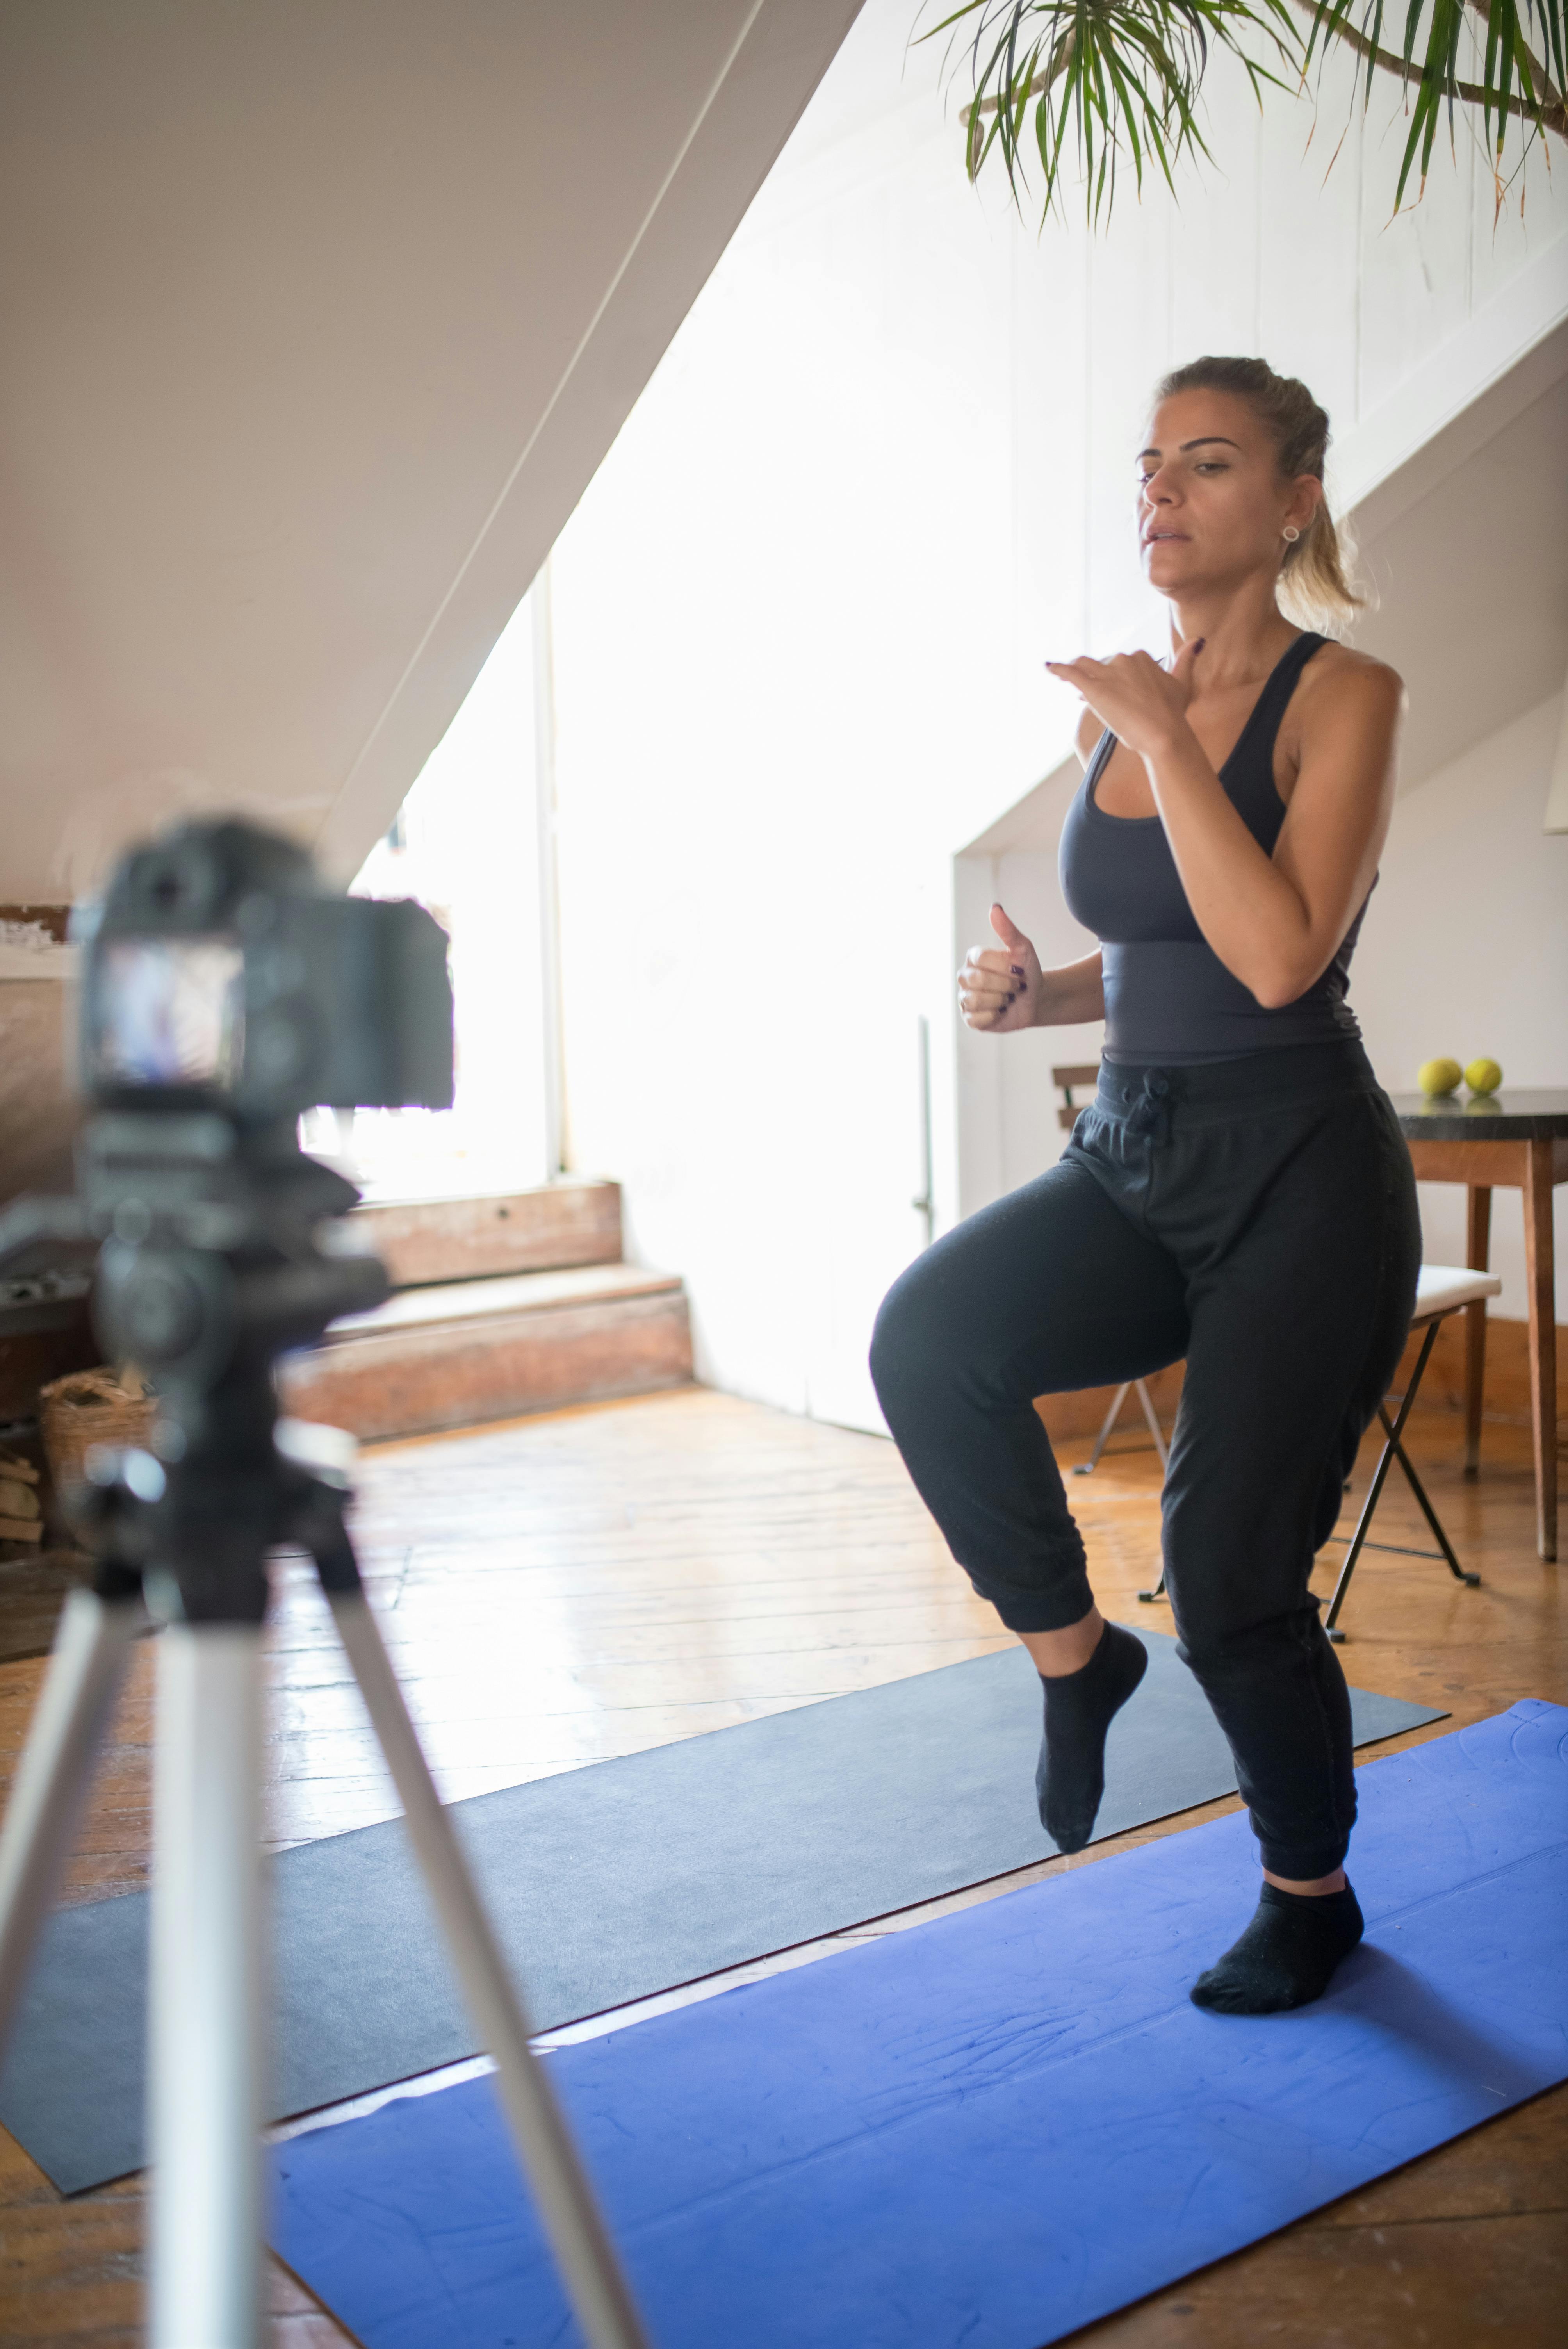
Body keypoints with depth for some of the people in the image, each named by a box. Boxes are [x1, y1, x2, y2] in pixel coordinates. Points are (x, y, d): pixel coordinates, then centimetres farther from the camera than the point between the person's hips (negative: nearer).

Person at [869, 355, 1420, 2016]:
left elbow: (1278, 957, -23)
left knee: (1233, 1581, -1)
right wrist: (1033, 995, -1)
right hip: (1132, 1158, 5)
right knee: (929, 1333, -25)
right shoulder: (1115, 705, 9)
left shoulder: (1343, 696, -8)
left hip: (1296, 1169, -5)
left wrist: (1164, 734, -20)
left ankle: (1311, 1895, 28)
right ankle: (1071, 1652, 0)